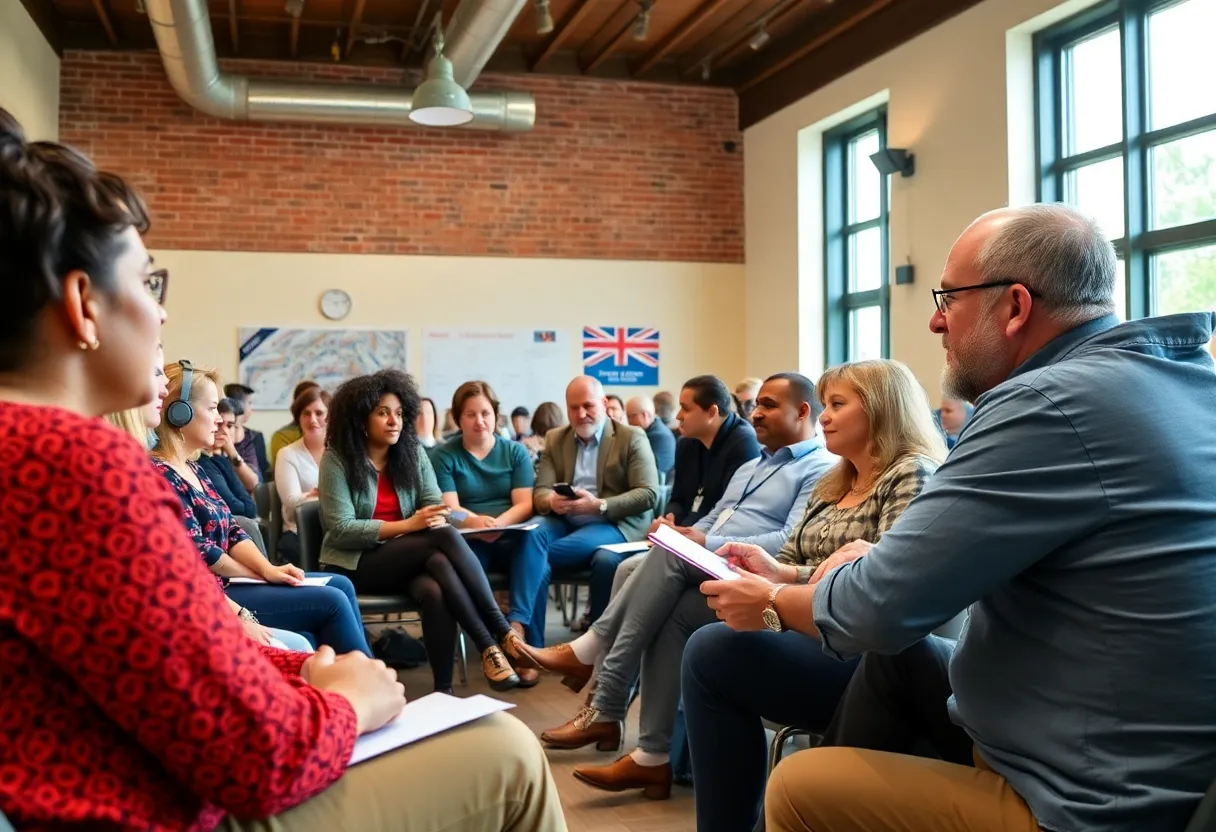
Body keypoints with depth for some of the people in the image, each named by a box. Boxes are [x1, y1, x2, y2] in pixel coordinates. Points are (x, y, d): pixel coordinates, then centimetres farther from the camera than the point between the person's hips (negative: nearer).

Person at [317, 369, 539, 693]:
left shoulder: (413, 452, 7)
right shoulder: (337, 460, -6)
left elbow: (436, 506, 2)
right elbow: (341, 530, -14)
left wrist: (437, 518, -25)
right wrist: (407, 525, -23)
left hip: (410, 559, 4)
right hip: (357, 564, -4)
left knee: (435, 591, -34)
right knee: (444, 537, -30)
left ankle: (444, 689, -31)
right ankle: (500, 636, -32)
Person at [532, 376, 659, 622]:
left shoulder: (632, 438, 2)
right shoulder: (555, 439, 15)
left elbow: (648, 494, -7)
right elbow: (540, 491, 7)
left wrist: (600, 506, -22)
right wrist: (551, 501, -20)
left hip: (614, 524, -3)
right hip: (564, 522, 3)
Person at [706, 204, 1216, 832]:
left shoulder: (1051, 405, -23)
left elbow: (879, 607, -20)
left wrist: (772, 602, 0)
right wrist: (884, 564, 9)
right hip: (1155, 764, 9)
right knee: (898, 656, 19)